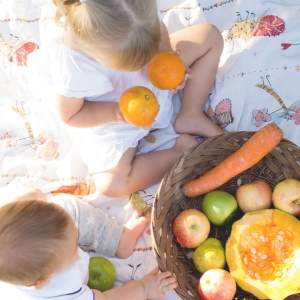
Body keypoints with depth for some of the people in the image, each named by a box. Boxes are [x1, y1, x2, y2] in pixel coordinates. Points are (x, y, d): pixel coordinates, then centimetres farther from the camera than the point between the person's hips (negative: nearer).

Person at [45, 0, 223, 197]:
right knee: (113, 185, -22)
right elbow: (70, 116, -20)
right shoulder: (69, 66, -39)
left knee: (210, 36, -3)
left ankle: (190, 117, 1)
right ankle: (181, 149, -3)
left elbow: (160, 33, -6)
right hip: (109, 121, -4)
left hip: (154, 81, 4)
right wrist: (115, 112, -34)